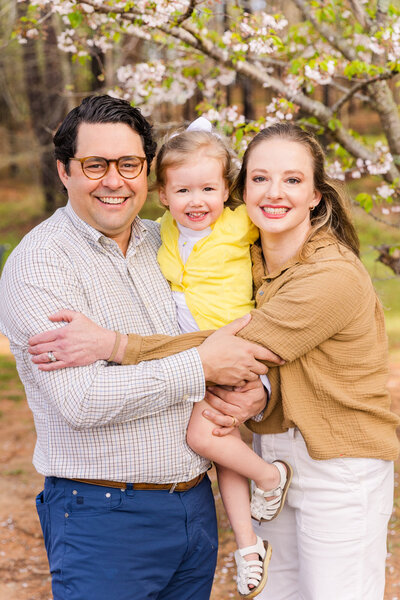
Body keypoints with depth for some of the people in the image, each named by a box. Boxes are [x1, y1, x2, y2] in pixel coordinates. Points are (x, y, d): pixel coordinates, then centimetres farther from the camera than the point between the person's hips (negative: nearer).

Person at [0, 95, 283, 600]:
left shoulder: (166, 245, 8)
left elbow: (240, 340, 17)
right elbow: (81, 400, -24)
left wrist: (256, 391, -6)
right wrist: (201, 366, -18)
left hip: (196, 505, 6)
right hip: (103, 516, -6)